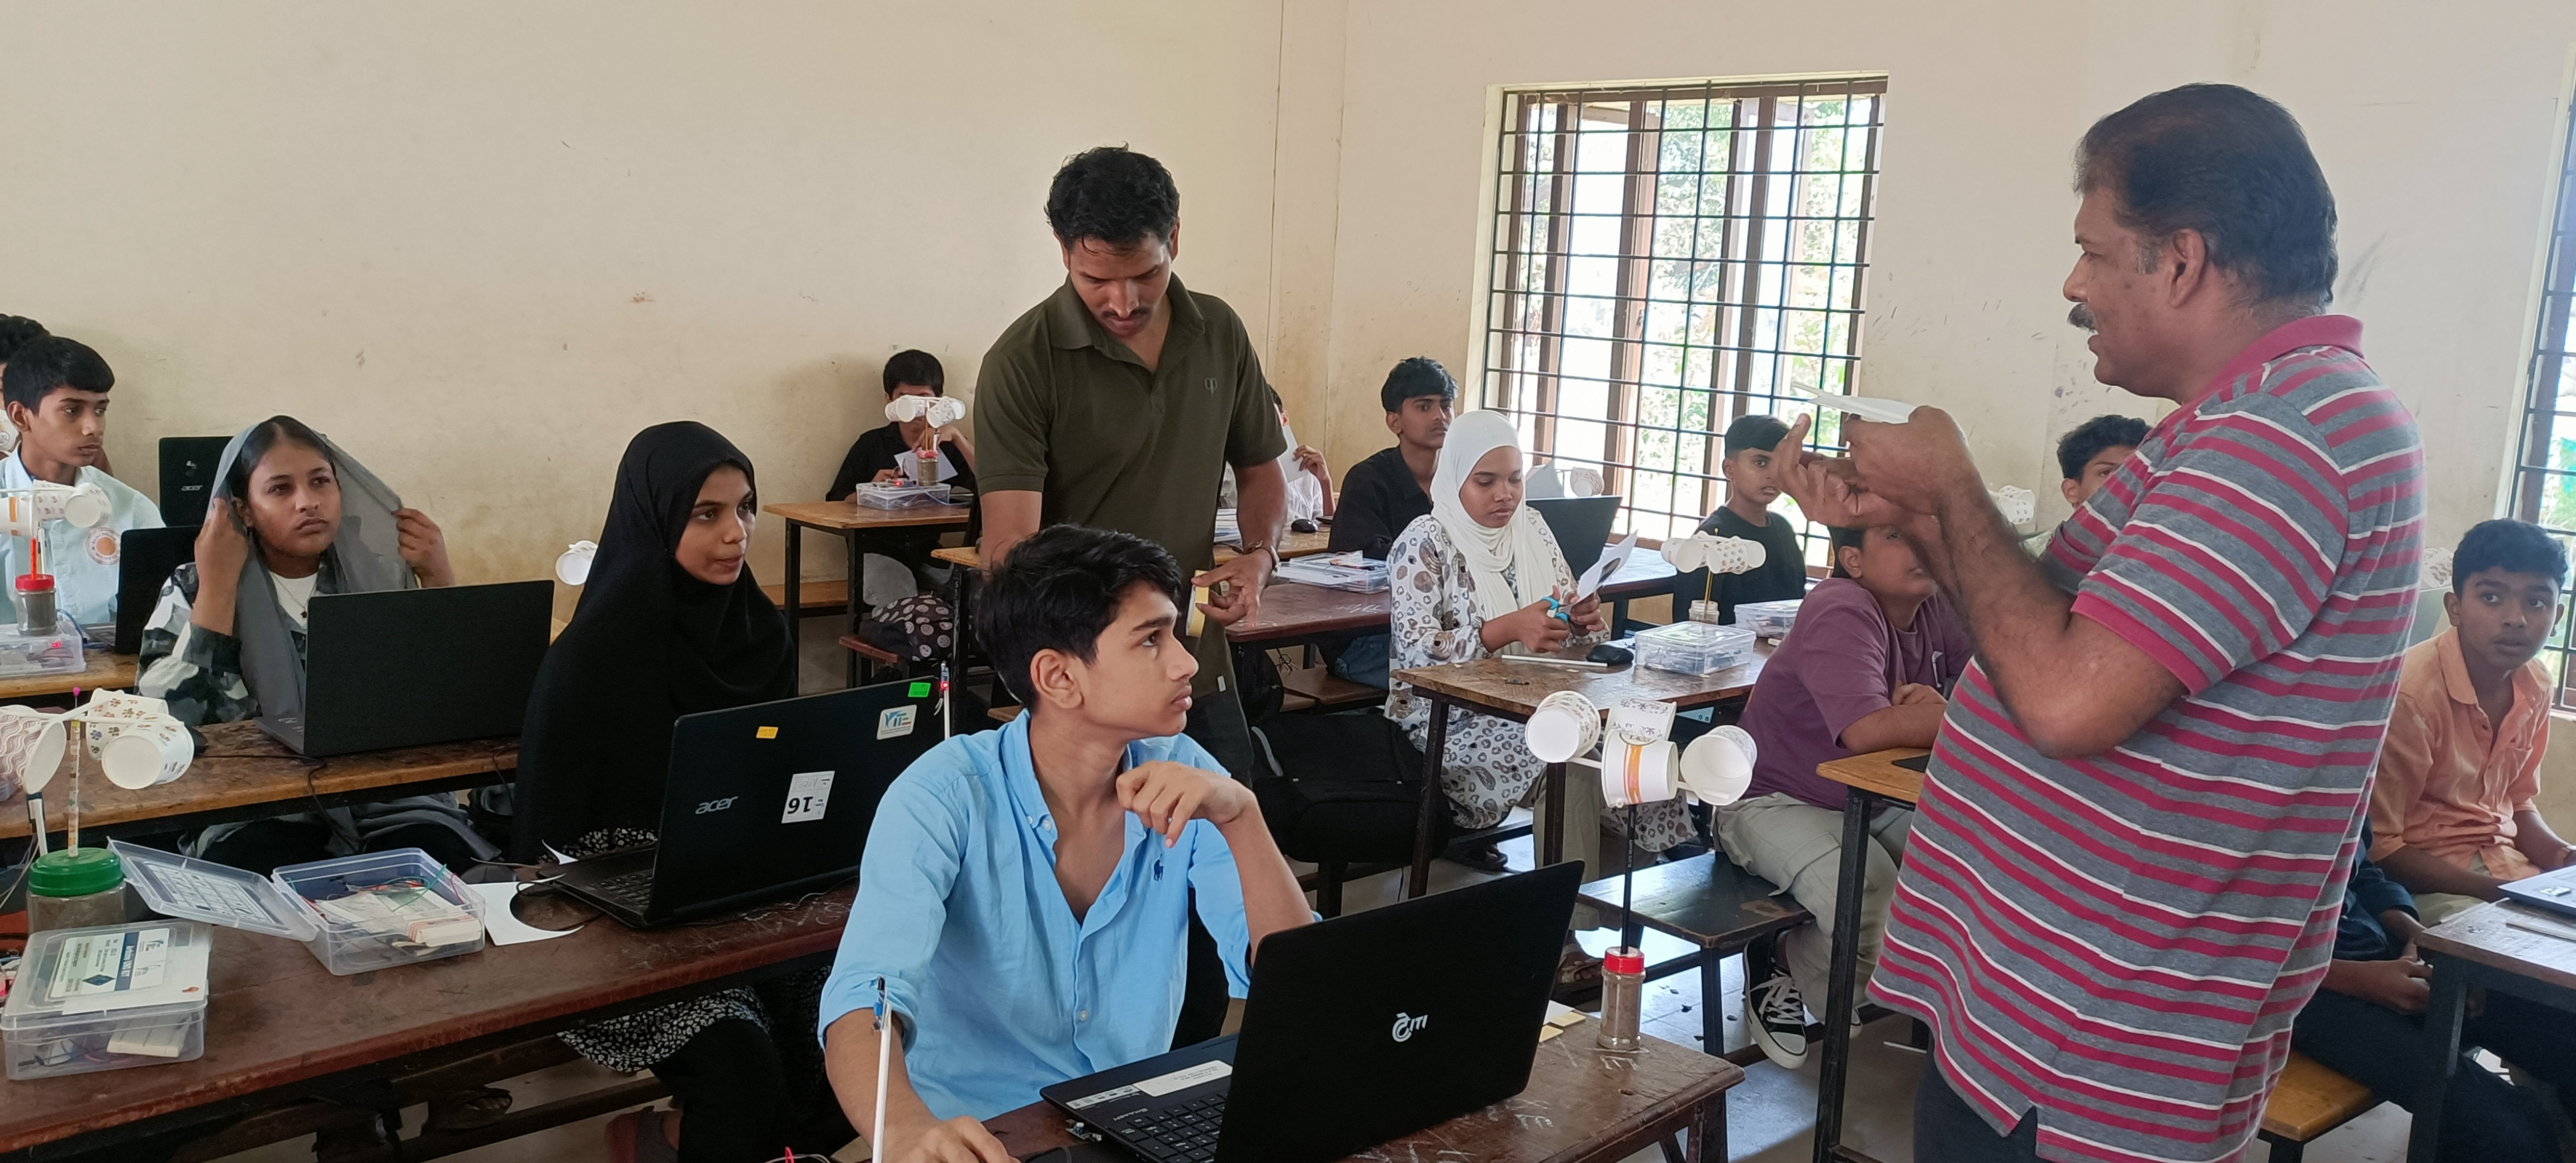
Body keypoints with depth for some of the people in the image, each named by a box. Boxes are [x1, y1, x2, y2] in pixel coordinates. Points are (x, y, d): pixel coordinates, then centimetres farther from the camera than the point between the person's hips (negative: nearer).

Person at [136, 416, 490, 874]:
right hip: (260, 816, -1)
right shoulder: (192, 590, 3)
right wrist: (218, 587, -11)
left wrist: (439, 579, -5)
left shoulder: (382, 576, 6)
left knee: (443, 859, -29)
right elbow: (165, 724, -11)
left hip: (393, 809, 1)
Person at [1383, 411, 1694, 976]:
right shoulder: (1425, 543, -6)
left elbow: (1571, 633, 16)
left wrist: (1585, 622, -9)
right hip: (1448, 718, -6)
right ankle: (1569, 934, -21)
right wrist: (1510, 629, -27)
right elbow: (1417, 651, -17)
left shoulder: (1532, 529, 12)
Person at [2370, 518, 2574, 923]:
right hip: (2428, 883, -8)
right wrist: (2498, 891, -22)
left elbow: (2518, 803, 18)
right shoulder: (2413, 692, -22)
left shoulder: (2535, 685, 3)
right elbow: (2379, 845, -18)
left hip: (2506, 861, 8)